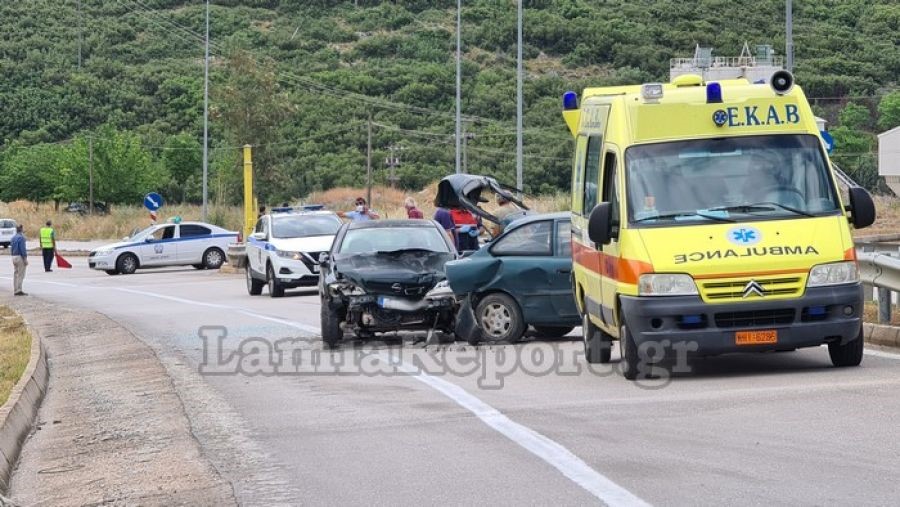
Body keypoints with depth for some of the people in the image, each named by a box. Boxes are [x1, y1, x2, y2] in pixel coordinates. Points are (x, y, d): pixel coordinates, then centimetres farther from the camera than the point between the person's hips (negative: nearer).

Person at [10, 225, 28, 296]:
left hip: (14, 257, 9)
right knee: (21, 275, -6)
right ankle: (19, 290, -9)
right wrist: (25, 259, -16)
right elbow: (23, 249, -18)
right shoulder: (21, 238, -14)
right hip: (20, 257, -9)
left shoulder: (13, 238, 13)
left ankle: (15, 291, 12)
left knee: (15, 274, 11)